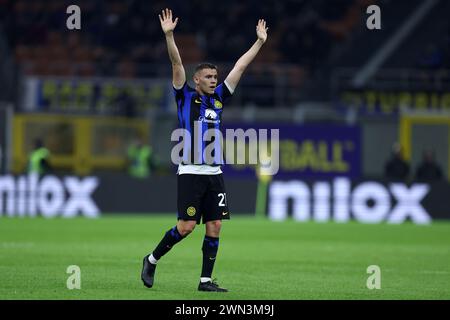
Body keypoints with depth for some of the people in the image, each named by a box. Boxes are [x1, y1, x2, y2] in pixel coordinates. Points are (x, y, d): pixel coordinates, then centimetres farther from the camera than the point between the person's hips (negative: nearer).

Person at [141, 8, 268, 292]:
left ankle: (206, 280, 5)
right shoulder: (186, 96, 1)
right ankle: (152, 260, 11)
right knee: (187, 226, -9)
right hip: (191, 171, -5)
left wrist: (260, 42, 18)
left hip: (214, 173, 5)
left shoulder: (218, 99, 14)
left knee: (215, 227, 0)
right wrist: (169, 36, -21)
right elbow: (177, 64, -10)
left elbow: (240, 67, 16)